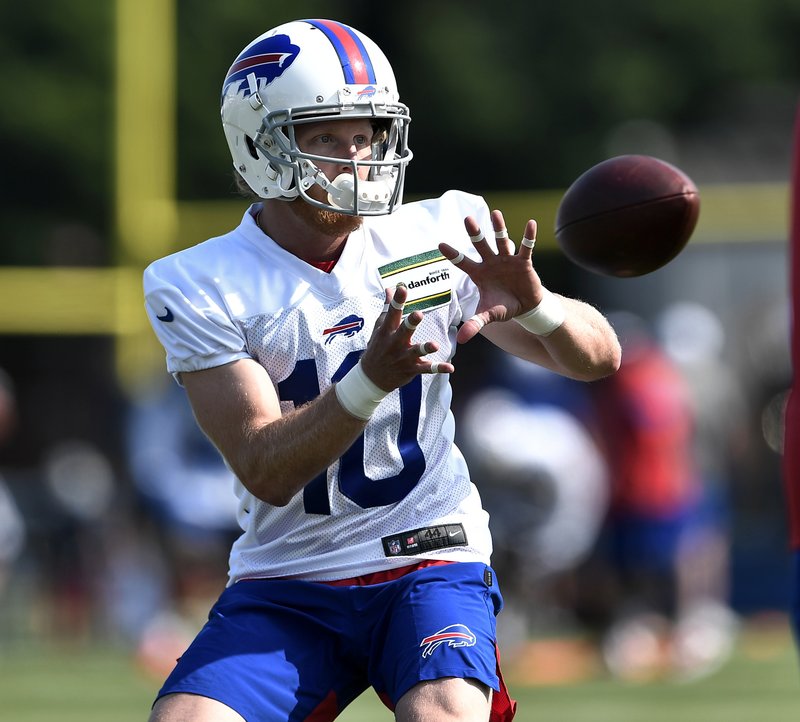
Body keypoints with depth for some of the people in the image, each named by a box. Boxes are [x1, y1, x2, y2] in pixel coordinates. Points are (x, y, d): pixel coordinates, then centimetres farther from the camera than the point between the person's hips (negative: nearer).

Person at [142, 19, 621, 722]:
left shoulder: (438, 238, 0)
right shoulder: (201, 287, -6)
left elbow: (600, 355, 3)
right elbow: (267, 472, -15)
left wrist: (531, 304, -20)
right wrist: (372, 380, -31)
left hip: (429, 564, 0)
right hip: (285, 586, 0)